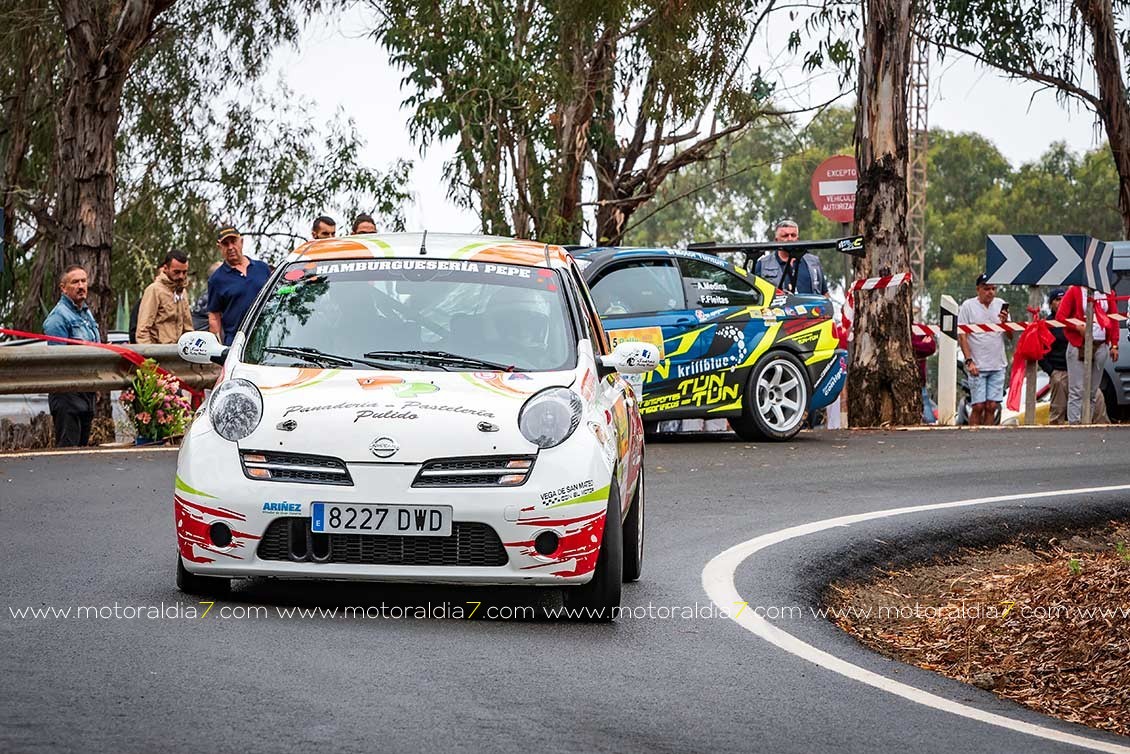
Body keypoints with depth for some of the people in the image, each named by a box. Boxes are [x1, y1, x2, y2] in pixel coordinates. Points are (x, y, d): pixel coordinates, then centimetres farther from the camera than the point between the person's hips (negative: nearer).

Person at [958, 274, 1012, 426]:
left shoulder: (1000, 305, 10)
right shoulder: (968, 306, -1)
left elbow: (1011, 336, 11)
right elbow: (962, 335, -4)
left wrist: (1005, 322, -10)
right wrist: (969, 361, -12)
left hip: (998, 365, 4)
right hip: (977, 366, -4)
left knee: (992, 406, 1)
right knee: (978, 406, -7)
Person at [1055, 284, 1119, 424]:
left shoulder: (1108, 293, 12)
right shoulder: (1074, 291, 1)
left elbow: (1114, 319, 12)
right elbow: (1060, 316, -2)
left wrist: (1114, 345, 4)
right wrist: (1078, 327, -16)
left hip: (1101, 346, 4)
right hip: (1079, 346, -4)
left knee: (1092, 391, 6)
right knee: (1077, 391, -9)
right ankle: (1074, 424, -11)